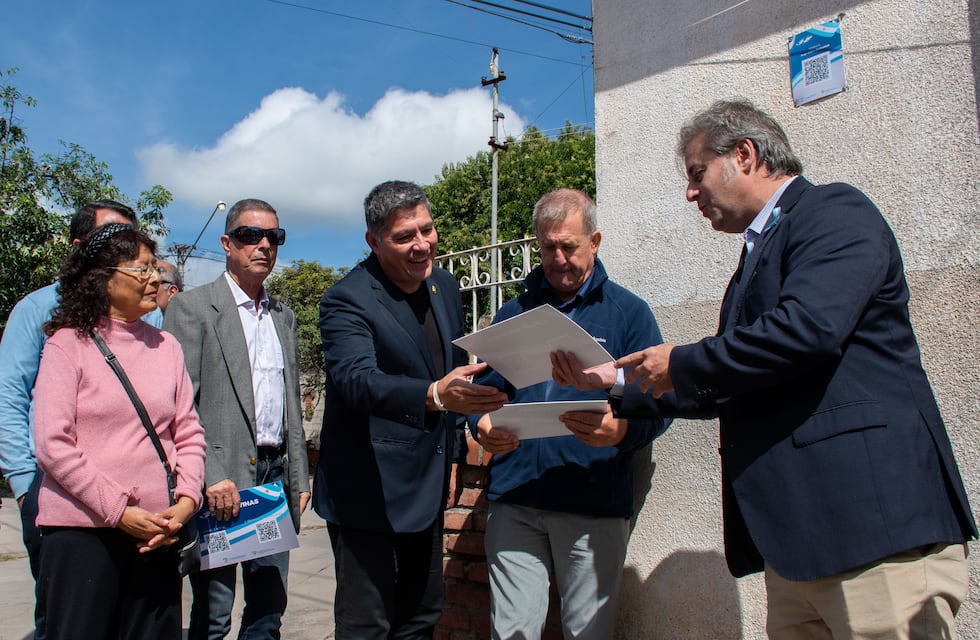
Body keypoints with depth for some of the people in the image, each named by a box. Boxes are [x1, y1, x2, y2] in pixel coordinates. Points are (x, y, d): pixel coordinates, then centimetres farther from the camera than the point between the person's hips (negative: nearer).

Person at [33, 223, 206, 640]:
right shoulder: (68, 343, -2)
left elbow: (189, 434, 9)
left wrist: (187, 500, -6)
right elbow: (52, 445, -8)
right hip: (82, 531, -3)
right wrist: (119, 511, -12)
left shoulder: (165, 346, 9)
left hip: (156, 533, 4)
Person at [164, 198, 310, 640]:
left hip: (275, 474, 6)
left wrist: (299, 478, 13)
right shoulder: (192, 307, -1)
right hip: (221, 477, -5)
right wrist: (210, 476, -18)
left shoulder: (284, 317, 17)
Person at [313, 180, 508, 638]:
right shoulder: (347, 301, -17)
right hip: (370, 492, -7)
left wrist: (452, 445, 14)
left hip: (429, 488, 7)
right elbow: (356, 380, -33)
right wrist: (435, 394, -49)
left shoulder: (444, 285, 6)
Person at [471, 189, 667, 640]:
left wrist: (621, 430, -21)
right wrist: (483, 425, -7)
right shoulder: (513, 313, 14)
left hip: (595, 505, -2)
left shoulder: (629, 312, 5)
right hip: (514, 497, 2)